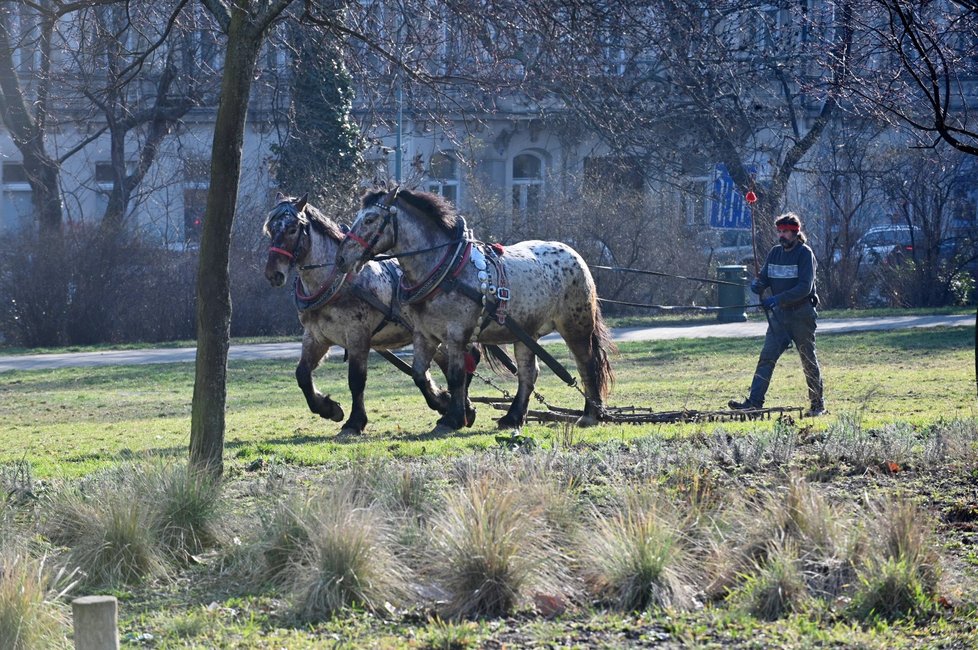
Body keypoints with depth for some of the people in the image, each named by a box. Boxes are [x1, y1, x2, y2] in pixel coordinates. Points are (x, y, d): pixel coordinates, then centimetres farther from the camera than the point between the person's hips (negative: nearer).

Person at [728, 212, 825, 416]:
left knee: (809, 360, 5)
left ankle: (818, 405, 16)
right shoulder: (775, 253, 9)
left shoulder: (804, 254, -10)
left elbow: (805, 287, -19)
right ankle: (754, 401, -14)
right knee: (766, 357, -7)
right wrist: (757, 284, -16)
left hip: (801, 315, -5)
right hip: (779, 315, 5)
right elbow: (764, 276, 9)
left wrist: (778, 299, -27)